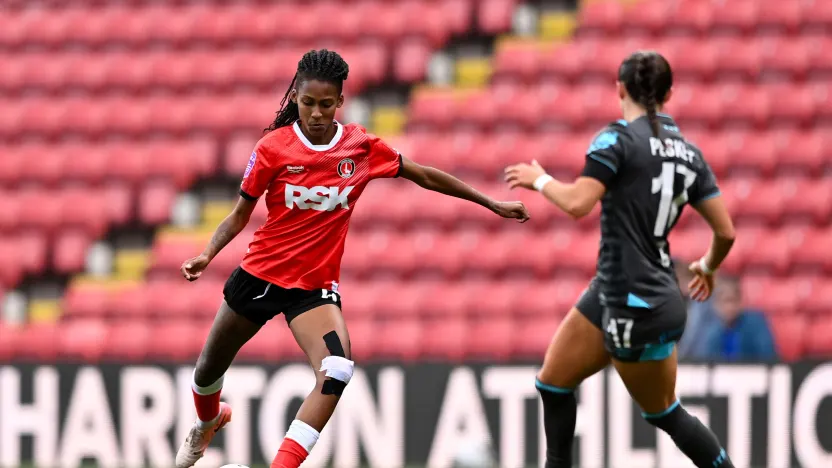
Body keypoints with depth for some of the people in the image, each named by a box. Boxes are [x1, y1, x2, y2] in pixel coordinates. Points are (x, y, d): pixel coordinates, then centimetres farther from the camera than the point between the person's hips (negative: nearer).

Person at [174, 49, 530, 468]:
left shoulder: (361, 147, -6)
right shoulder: (273, 148, -11)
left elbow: (424, 176, 6)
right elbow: (240, 216, -4)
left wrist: (492, 204, 10)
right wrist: (206, 255, -21)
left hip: (315, 285, 0)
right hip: (259, 275, 0)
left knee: (336, 373, -28)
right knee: (208, 372, 17)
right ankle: (207, 422, 53)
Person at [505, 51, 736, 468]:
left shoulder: (618, 139, -13)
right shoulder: (688, 153, 7)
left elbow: (578, 203, -25)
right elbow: (726, 232, 5)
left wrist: (539, 179, -6)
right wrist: (708, 267, 26)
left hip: (638, 308, -7)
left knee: (663, 413, 8)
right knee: (552, 383, 15)